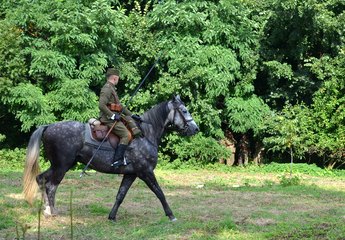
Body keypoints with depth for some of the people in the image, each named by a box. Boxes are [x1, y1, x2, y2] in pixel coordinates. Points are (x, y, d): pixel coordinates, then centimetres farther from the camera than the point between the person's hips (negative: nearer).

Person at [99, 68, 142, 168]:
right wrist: (113, 116, -21)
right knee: (126, 135, -18)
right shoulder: (107, 89, -11)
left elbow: (120, 106, 26)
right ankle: (117, 160, -23)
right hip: (108, 118, -11)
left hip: (113, 117, 11)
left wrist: (131, 115, 21)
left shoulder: (112, 89, 22)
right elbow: (101, 105, -22)